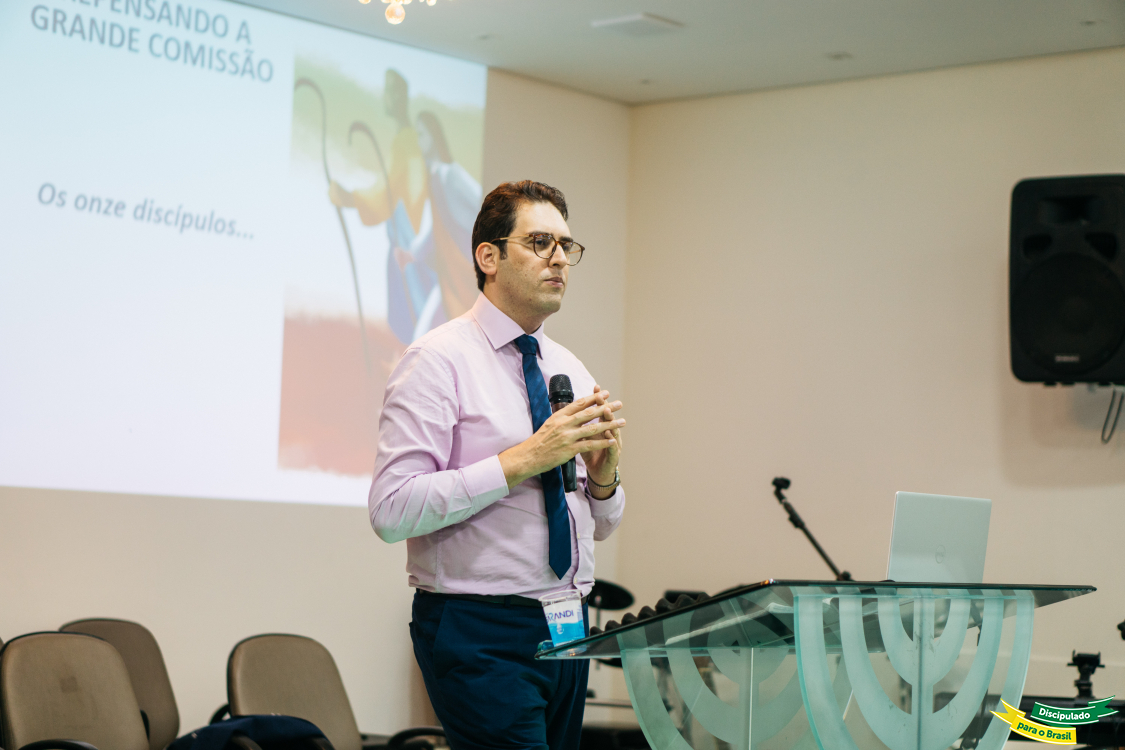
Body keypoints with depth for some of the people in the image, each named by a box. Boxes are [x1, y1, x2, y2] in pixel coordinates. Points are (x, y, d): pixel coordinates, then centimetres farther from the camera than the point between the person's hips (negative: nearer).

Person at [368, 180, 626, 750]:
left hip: (566, 632, 7)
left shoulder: (571, 371, 14)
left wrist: (602, 469, -3)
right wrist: (523, 459, -19)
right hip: (479, 634, -7)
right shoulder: (439, 360, -7)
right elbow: (392, 510, -19)